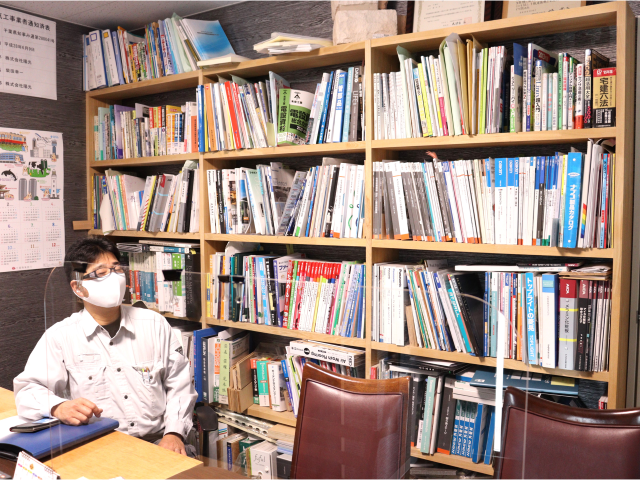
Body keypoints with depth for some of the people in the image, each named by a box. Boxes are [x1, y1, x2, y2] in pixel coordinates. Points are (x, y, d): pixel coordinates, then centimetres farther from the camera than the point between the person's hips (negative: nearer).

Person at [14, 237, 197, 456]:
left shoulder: (155, 324, 8)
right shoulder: (60, 336, 3)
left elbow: (179, 385, 10)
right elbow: (27, 389, 0)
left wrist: (174, 433, -4)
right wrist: (59, 408, -22)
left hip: (158, 441, 0)